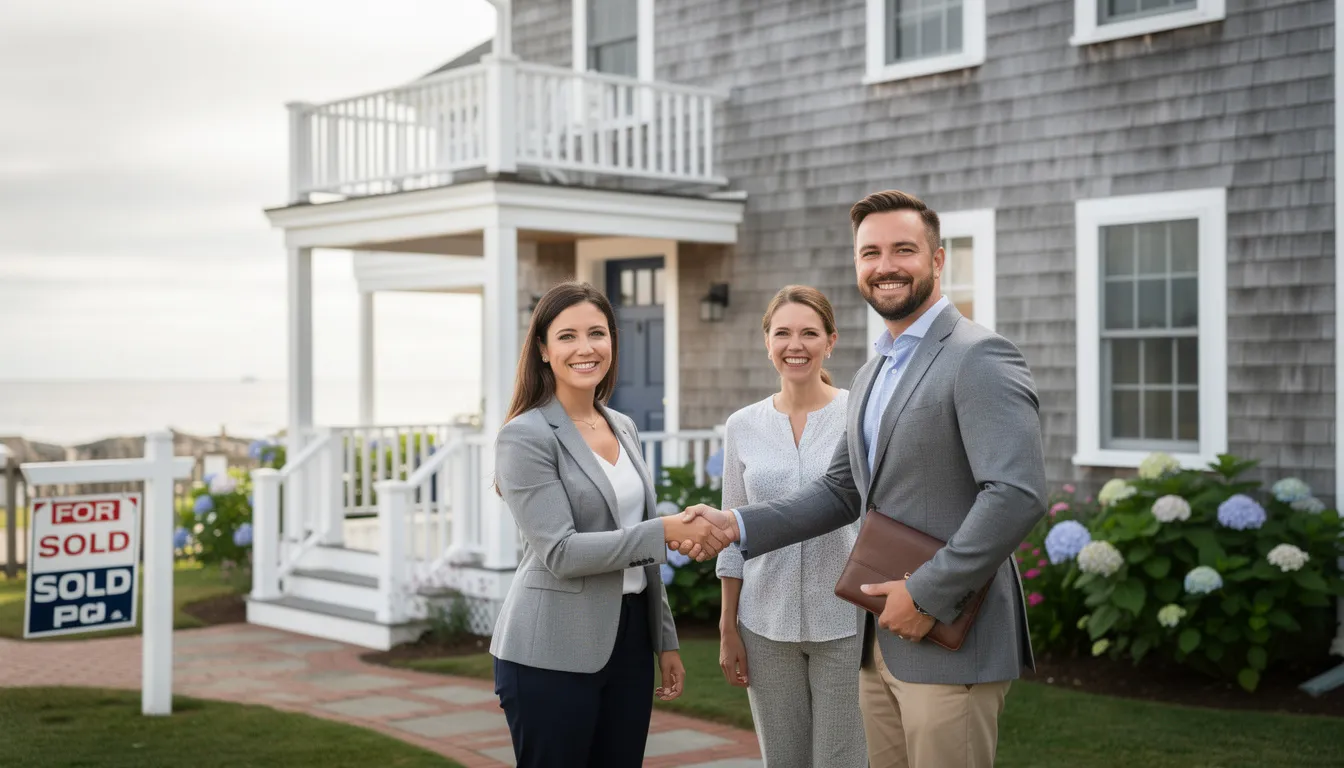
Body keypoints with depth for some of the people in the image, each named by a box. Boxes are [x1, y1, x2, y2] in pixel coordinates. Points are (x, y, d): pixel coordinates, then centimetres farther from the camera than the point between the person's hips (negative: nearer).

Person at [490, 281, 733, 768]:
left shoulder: (624, 428, 11)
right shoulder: (526, 436, -10)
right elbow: (561, 552, -18)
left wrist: (665, 640, 15)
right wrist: (667, 529, -21)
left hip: (628, 641, 6)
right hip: (552, 654, -6)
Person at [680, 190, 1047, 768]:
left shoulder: (980, 358, -13)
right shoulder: (871, 375, 16)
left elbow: (1018, 494, -23)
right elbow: (843, 491, 19)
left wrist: (927, 595, -20)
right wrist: (737, 525, 6)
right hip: (882, 643, 8)